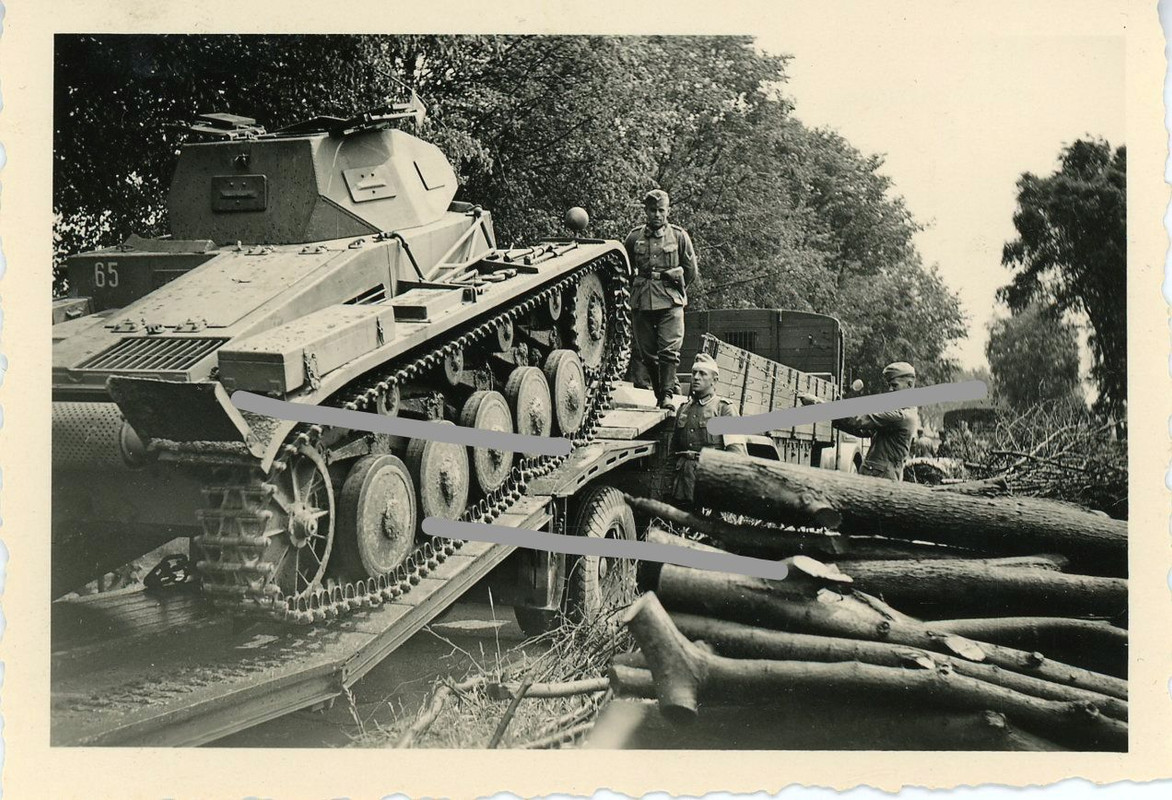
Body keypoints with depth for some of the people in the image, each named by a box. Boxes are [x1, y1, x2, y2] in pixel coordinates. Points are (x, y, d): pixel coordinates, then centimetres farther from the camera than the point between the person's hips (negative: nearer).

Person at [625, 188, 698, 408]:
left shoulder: (679, 236, 5)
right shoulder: (634, 237, 7)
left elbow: (691, 271, 12)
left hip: (670, 302, -2)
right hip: (641, 303, 2)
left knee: (669, 350, -12)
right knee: (647, 353, 4)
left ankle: (667, 395, -10)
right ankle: (660, 393, 15)